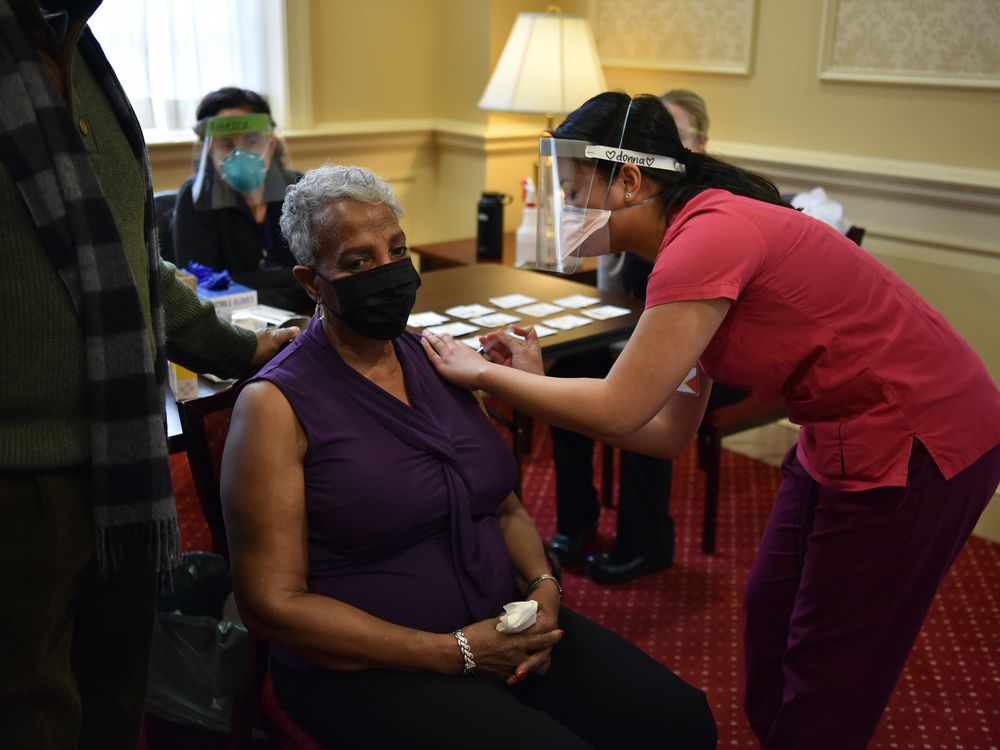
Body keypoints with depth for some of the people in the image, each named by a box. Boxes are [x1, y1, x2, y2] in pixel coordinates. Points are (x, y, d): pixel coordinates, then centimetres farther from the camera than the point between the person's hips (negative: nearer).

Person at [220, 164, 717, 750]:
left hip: (502, 629, 6)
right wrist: (455, 653, -18)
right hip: (371, 670, -5)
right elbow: (273, 602, -14)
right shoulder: (276, 404, -11)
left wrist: (543, 586, -8)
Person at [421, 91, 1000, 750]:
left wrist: (482, 373, -11)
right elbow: (670, 434, 4)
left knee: (827, 677, 6)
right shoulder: (699, 233, 5)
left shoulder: (709, 236, -24)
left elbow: (618, 408, -23)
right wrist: (534, 386, 0)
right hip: (846, 435, 9)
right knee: (769, 621, 18)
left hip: (919, 441, -9)